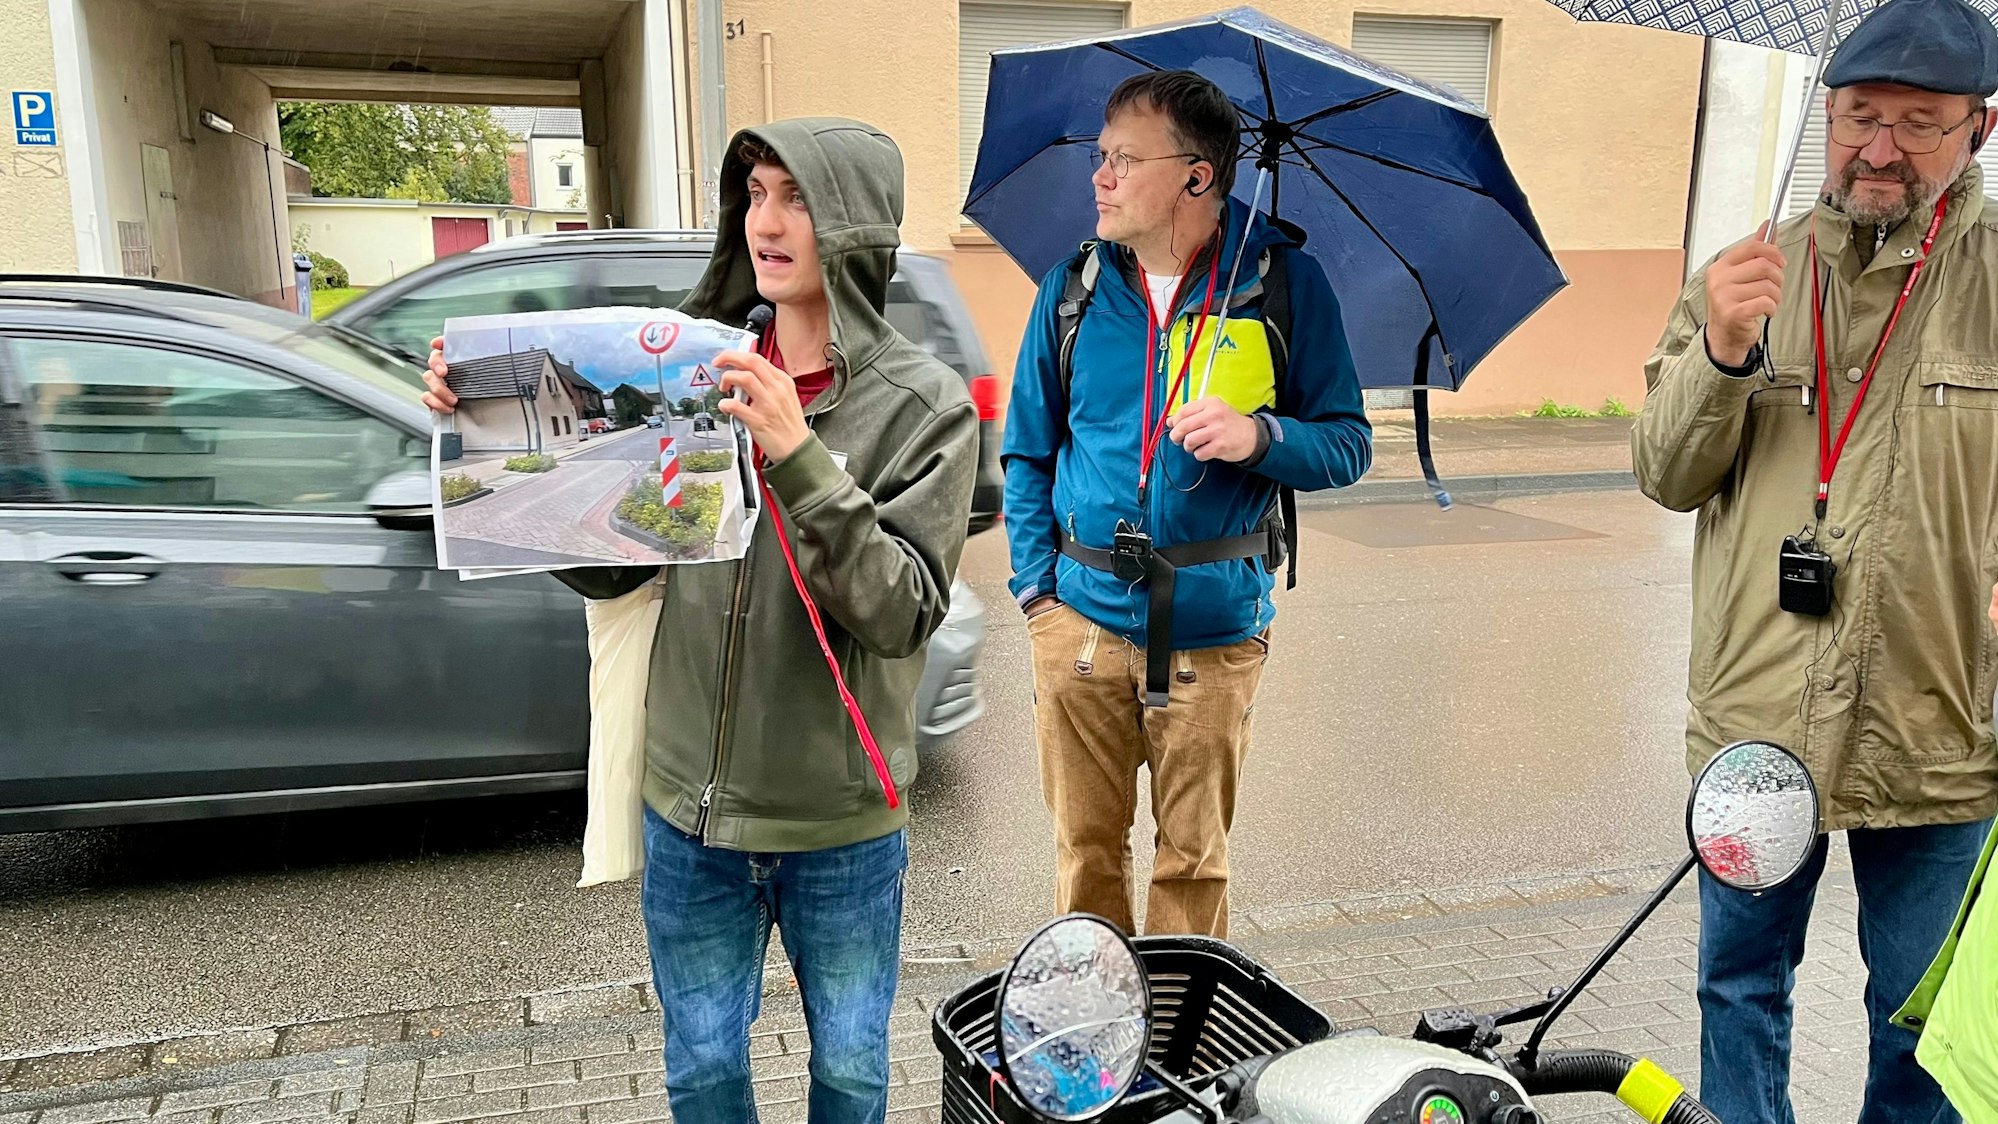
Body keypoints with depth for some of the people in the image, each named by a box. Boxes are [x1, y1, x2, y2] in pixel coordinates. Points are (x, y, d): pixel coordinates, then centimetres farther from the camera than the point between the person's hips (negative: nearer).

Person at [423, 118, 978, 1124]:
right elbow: (606, 566, 0)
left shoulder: (923, 404, -11)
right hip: (691, 809, 3)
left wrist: (799, 461, -31)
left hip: (839, 825, -2)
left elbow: (901, 614, -21)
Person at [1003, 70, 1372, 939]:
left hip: (1215, 630, -1)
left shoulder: (1283, 282, -2)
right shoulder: (1074, 288, 5)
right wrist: (1034, 583, 2)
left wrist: (1260, 436, -19)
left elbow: (1348, 446, 1)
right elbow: (1028, 453, 12)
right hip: (1081, 619, 2)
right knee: (1086, 846, 12)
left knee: (1195, 858, 12)